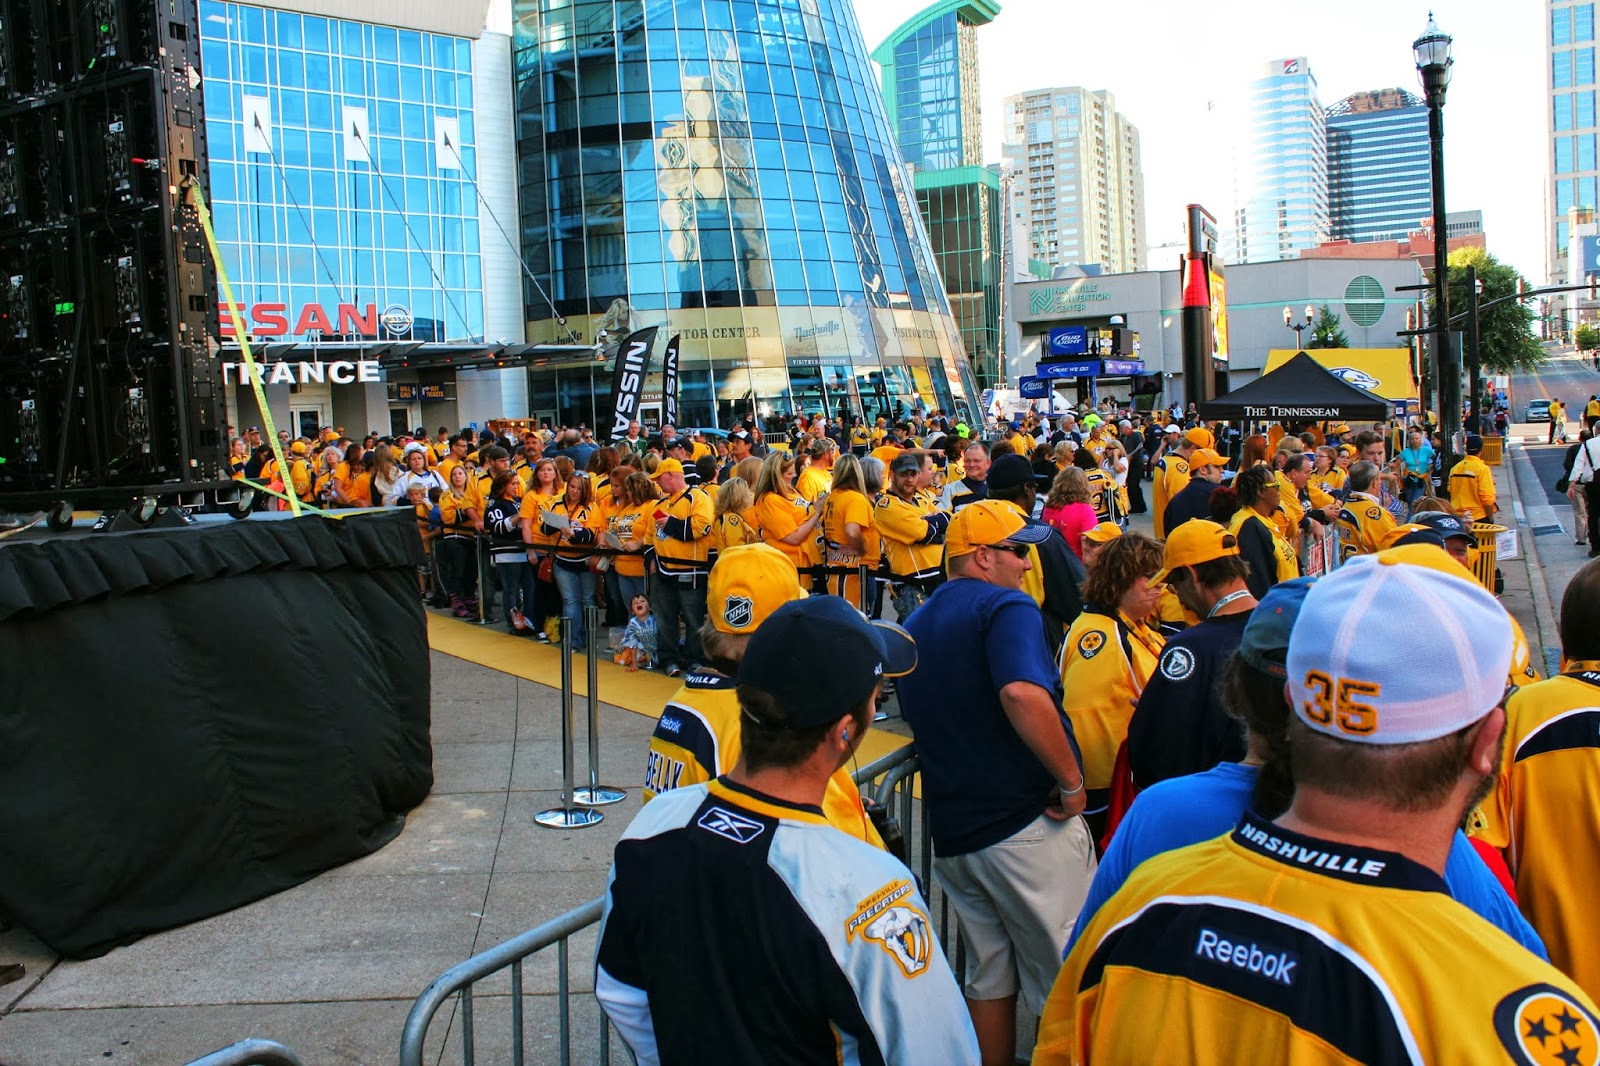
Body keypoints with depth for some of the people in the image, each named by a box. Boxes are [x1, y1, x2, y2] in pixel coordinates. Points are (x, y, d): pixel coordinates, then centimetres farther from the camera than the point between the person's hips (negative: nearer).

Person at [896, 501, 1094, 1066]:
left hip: (951, 830, 8)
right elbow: (1023, 693, -30)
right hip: (1026, 825, -8)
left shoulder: (917, 625, 14)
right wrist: (1072, 781, -20)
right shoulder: (1005, 606, -12)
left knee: (988, 976, 20)